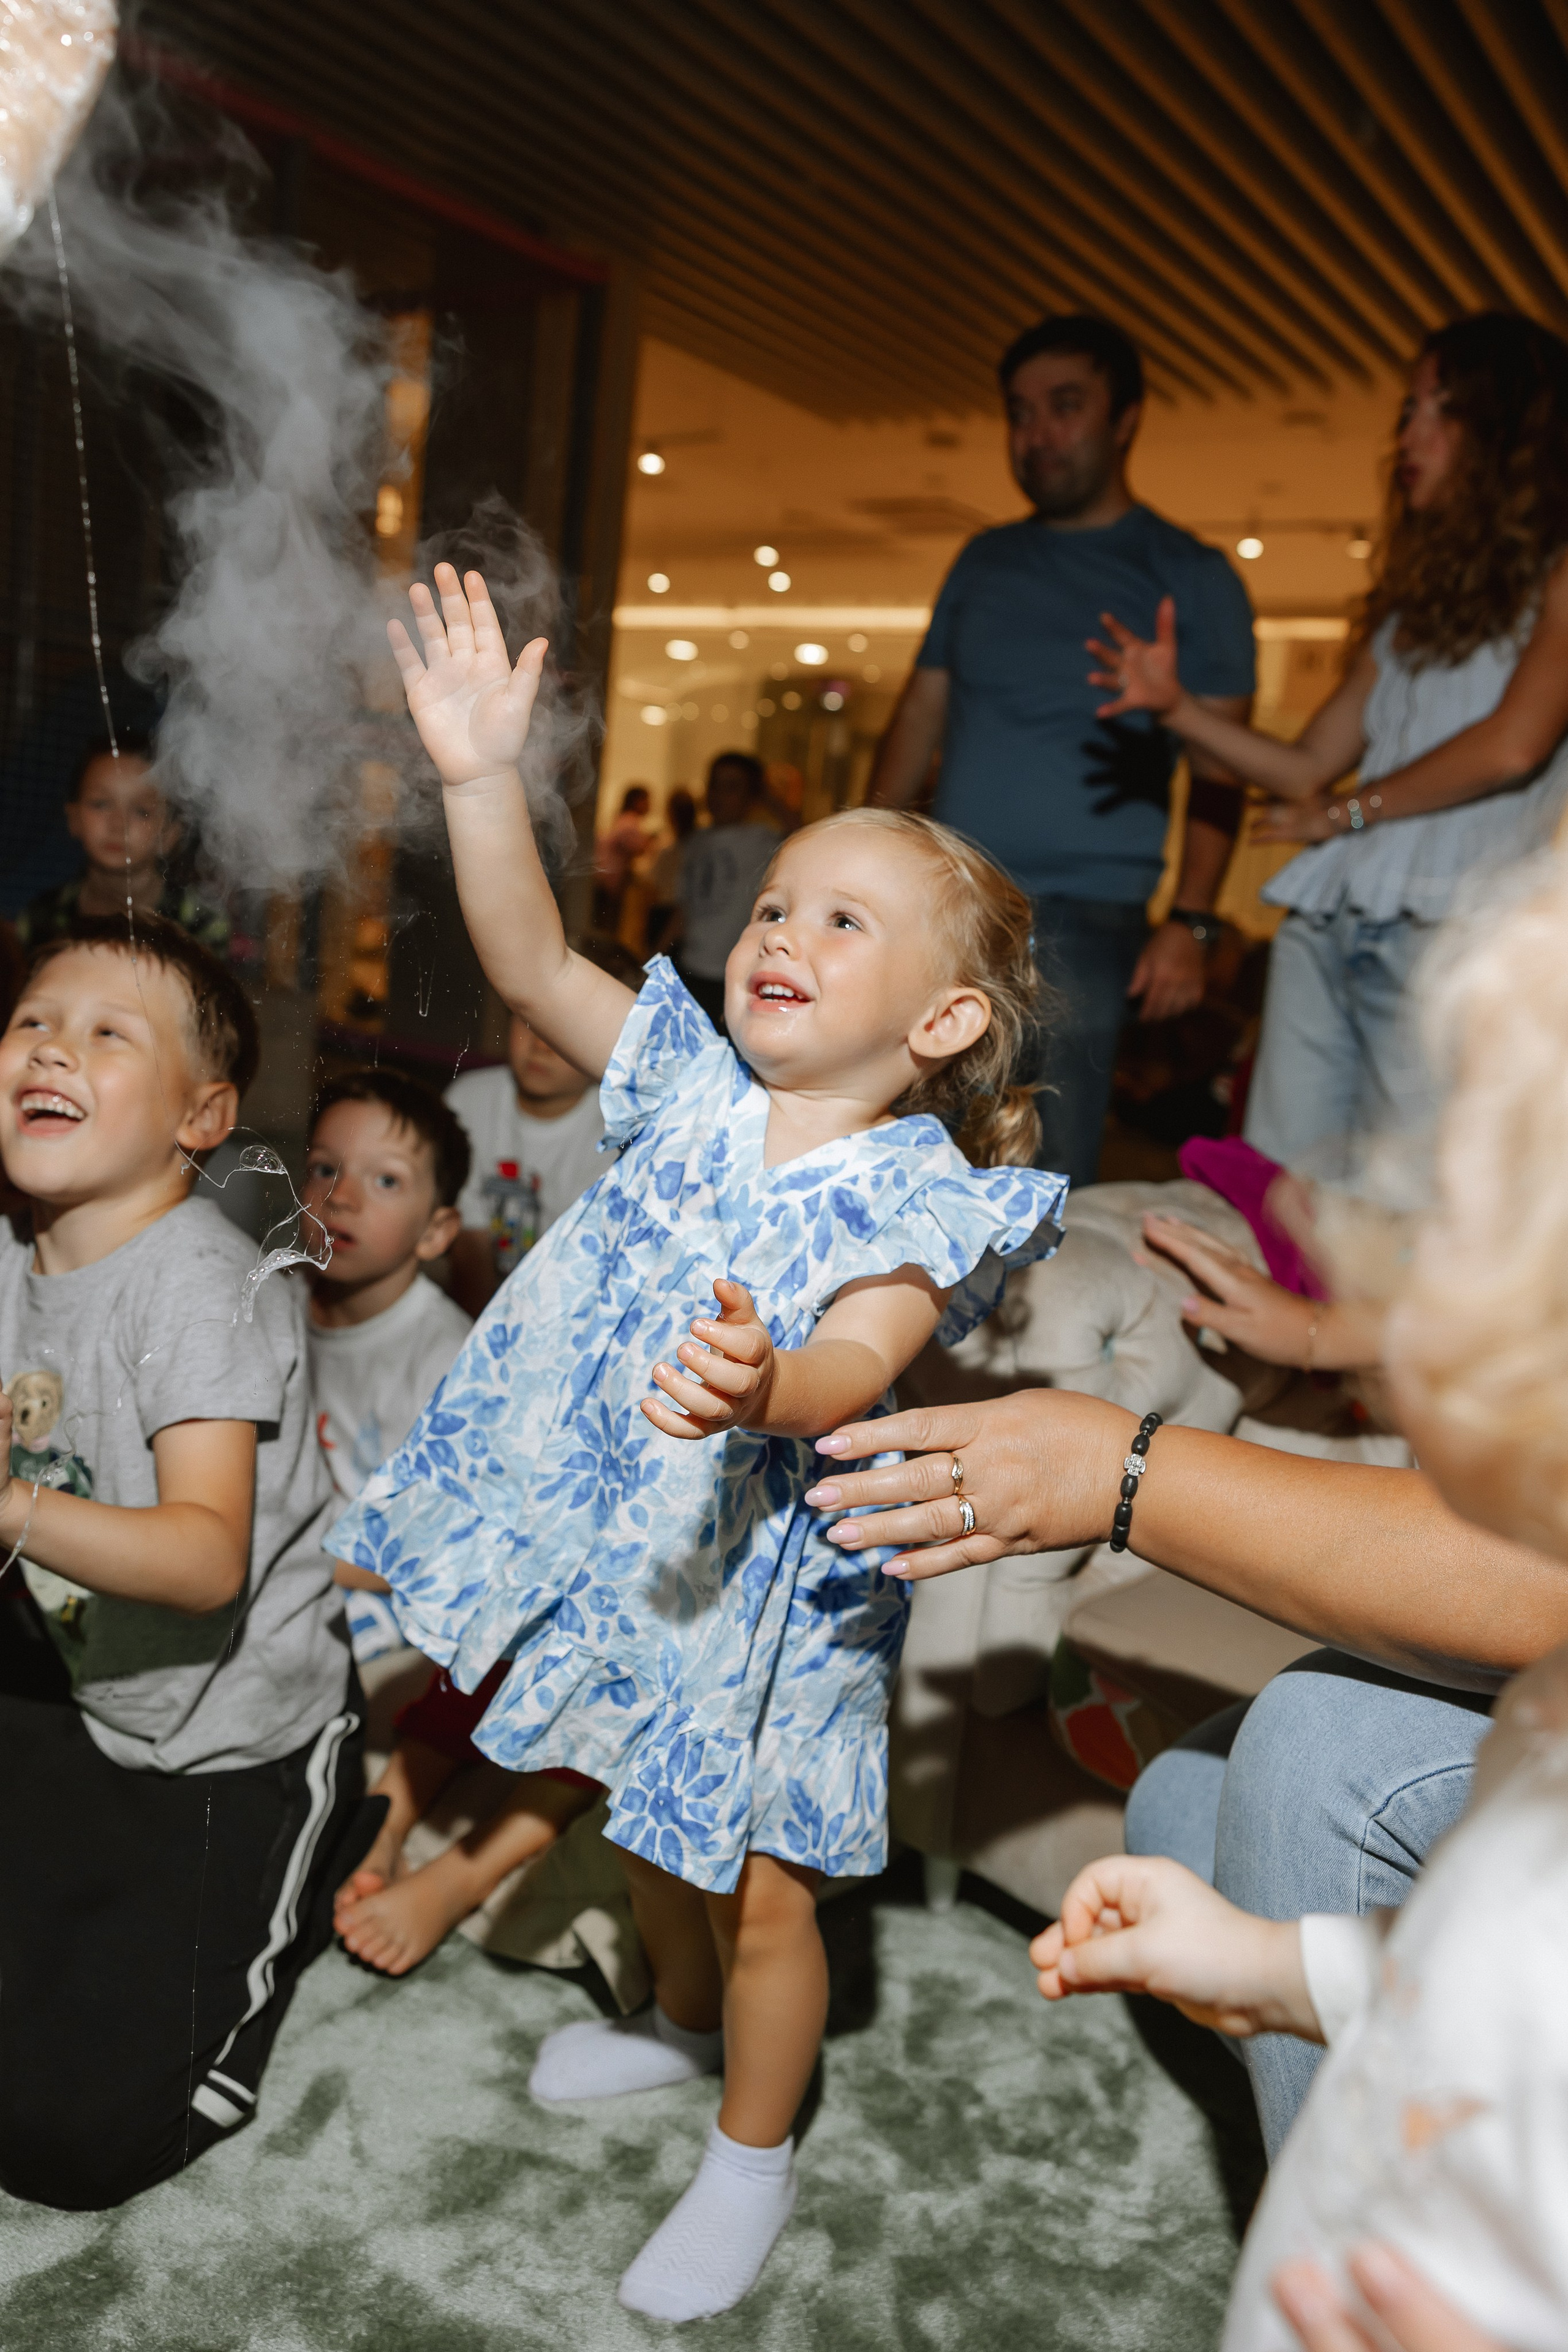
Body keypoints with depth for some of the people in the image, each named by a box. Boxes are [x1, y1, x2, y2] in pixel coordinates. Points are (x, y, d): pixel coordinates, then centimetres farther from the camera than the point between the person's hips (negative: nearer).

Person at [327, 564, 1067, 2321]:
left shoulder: (921, 1189, -19)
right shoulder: (696, 1086, -4)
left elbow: (855, 1364, -35)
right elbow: (532, 966, -10)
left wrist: (762, 1387, -58)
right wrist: (484, 775, -21)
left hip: (764, 1577, -5)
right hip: (616, 1541, 6)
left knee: (758, 1884, 11)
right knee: (647, 1830, 27)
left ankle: (753, 2154, 37)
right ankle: (685, 2020, 57)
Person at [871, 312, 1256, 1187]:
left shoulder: (1189, 575, 4)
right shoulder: (984, 562, 17)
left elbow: (1220, 771, -1)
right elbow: (920, 719, 18)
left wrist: (1191, 923, -12)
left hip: (1081, 920, -4)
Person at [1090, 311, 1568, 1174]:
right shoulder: (1412, 595, 24)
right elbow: (1309, 766, 20)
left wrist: (1349, 812, 0)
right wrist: (1174, 705, 7)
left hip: (1453, 933, -7)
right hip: (1327, 927, 7)